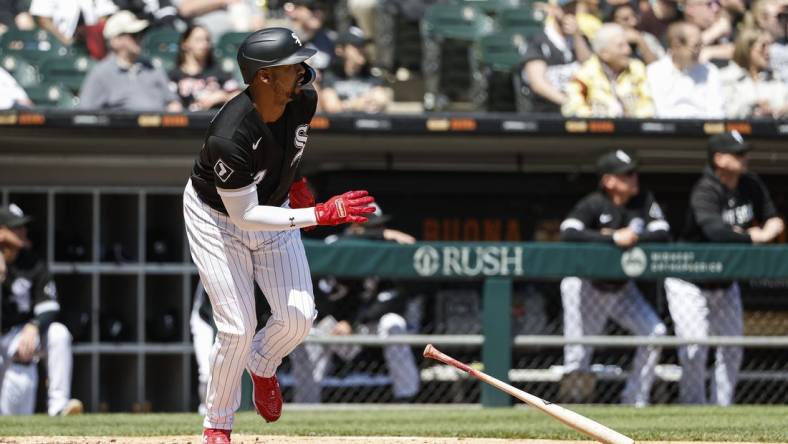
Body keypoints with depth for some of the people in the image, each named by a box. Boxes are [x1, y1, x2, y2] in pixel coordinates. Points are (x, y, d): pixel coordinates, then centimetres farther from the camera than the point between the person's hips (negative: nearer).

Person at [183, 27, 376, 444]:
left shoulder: (304, 100, -19)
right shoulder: (229, 136, -38)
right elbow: (245, 216, -33)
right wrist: (322, 214, -37)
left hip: (274, 209, 6)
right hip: (217, 219, -6)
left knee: (298, 318, -5)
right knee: (238, 329, -9)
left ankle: (262, 366, 29)